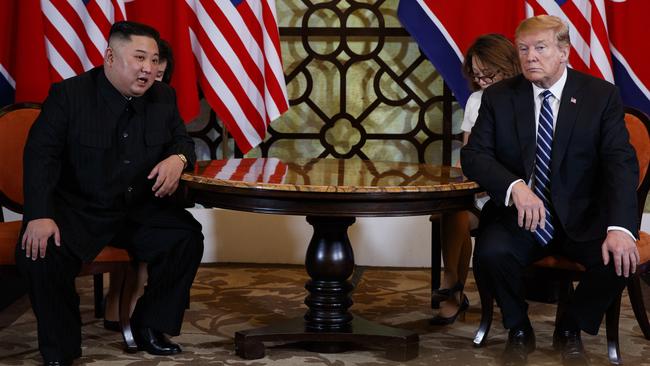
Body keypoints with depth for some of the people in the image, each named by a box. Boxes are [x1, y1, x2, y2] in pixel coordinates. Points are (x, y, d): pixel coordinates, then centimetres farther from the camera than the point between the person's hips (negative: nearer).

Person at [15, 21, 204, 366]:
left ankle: (150, 326, 4)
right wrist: (40, 215, -28)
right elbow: (41, 155, -14)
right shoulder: (69, 94, -10)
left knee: (188, 236, -17)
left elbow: (182, 140, 13)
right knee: (39, 252, -29)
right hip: (77, 209, -4)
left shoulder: (163, 96, 2)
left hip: (140, 209, 4)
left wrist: (177, 158, -15)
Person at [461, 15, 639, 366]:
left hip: (581, 218, 0)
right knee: (490, 254, -30)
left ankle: (570, 329, 4)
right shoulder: (499, 97, 1)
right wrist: (515, 186, -28)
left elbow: (621, 163, -11)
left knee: (619, 258, -28)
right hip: (517, 215, 0)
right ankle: (519, 330, 2)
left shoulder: (601, 95, -3)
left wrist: (620, 227, -29)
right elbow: (473, 154, -6)